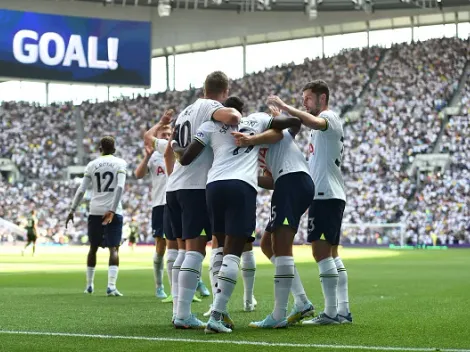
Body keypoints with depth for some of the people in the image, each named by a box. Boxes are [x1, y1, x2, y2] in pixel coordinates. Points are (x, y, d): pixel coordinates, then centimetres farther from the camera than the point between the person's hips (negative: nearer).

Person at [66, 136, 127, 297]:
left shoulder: (92, 165, 8)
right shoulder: (120, 163, 1)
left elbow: (81, 189, 4)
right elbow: (120, 187, -12)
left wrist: (72, 210, 10)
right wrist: (112, 211, -16)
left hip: (95, 211, 3)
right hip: (113, 211, -3)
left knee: (93, 247, 17)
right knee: (114, 248, -6)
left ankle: (89, 284, 25)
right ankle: (111, 285, -22)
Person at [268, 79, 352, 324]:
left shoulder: (328, 117, -6)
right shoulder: (323, 123, 24)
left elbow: (314, 122, -32)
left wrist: (284, 107, -28)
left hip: (325, 194, -10)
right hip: (333, 195, 10)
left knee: (321, 251, -11)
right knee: (332, 253, 10)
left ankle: (331, 312, -12)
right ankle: (343, 311, 10)